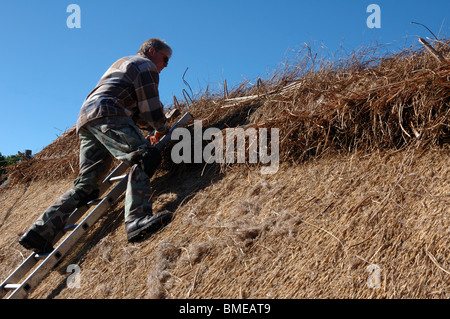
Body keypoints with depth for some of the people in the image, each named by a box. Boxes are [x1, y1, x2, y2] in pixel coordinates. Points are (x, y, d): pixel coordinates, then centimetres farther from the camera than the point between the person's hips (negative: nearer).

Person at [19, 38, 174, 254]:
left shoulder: (123, 63, 38)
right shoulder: (146, 66, 9)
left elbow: (133, 109, 41)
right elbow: (150, 107, 3)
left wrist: (150, 128, 36)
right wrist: (161, 129, 20)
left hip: (86, 116, 9)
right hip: (105, 114, -9)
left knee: (86, 184, 5)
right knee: (143, 158, -24)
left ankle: (39, 233, 1)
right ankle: (138, 220, -45)